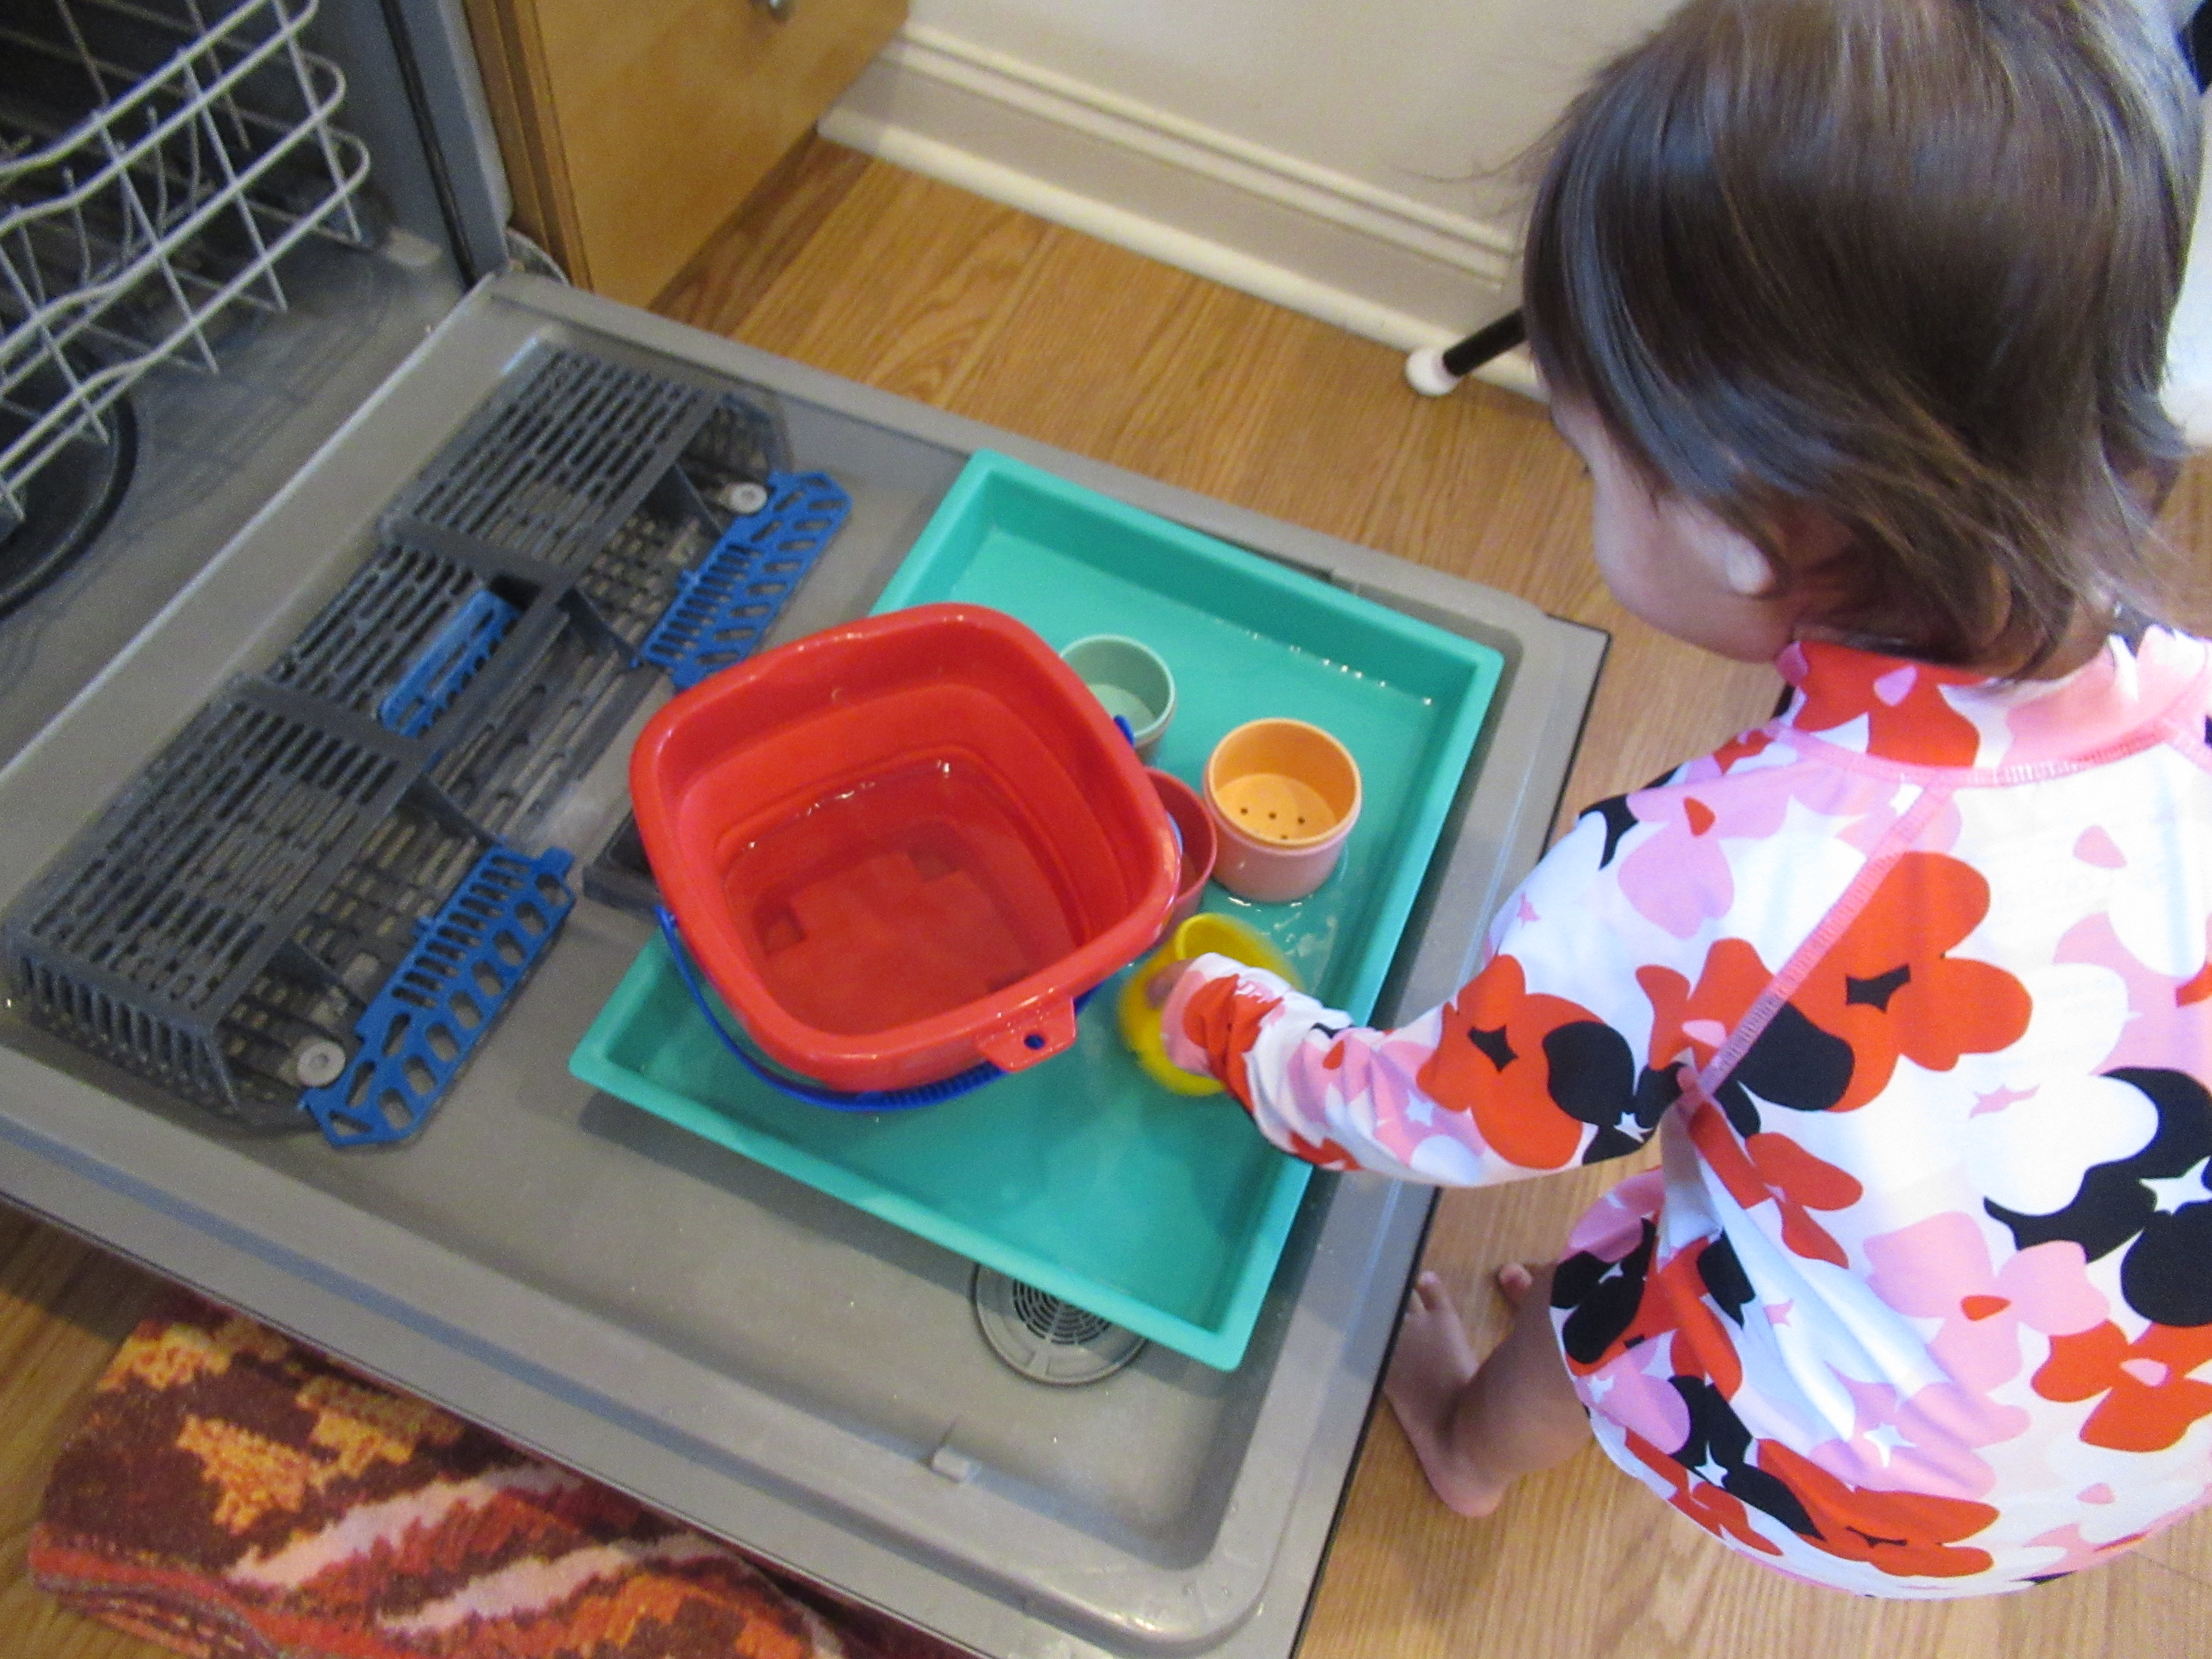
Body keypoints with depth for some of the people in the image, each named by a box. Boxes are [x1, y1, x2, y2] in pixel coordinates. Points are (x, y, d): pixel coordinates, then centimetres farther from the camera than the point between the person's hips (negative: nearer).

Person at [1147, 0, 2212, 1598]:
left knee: (1601, 1289, 21)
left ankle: (1476, 1444, 52)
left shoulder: (1700, 876, -32)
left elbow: (1435, 1120, -15)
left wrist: (1231, 1023, 3)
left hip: (1887, 1494, -5)